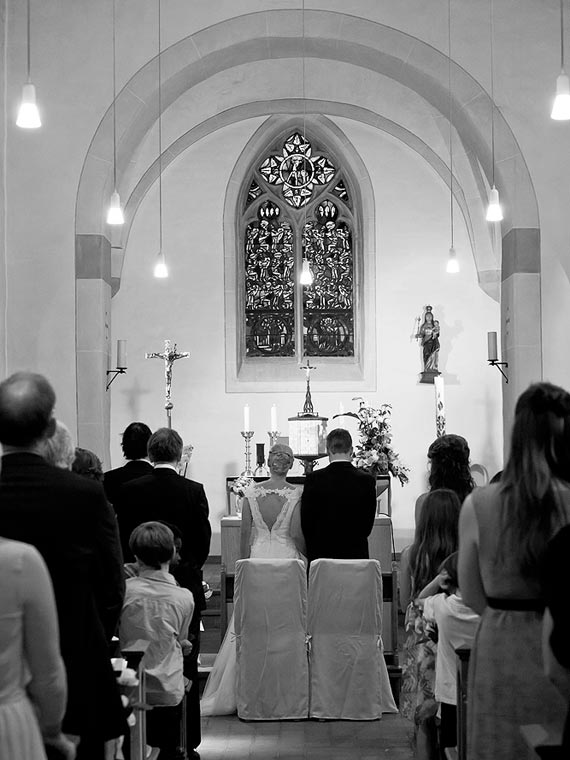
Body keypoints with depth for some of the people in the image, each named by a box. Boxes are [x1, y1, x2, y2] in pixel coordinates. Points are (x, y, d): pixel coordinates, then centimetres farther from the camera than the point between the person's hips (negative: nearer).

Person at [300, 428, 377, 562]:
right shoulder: (367, 481, -4)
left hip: (321, 554, -1)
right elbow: (368, 525, 2)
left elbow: (306, 522, -2)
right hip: (356, 554, 1)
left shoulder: (314, 479, -8)